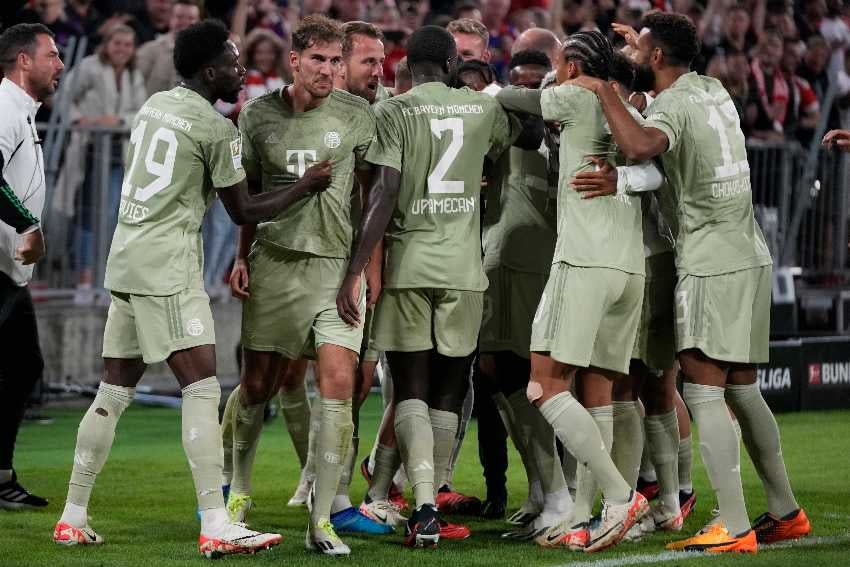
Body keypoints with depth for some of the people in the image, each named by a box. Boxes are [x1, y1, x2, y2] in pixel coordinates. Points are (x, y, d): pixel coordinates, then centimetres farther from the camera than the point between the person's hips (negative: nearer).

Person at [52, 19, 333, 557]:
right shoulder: (216, 129, -8)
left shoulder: (154, 105, 14)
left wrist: (231, 106, 28)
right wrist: (305, 187, 7)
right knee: (203, 389, -10)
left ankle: (73, 517, 16)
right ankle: (216, 527, -16)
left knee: (114, 392, 13)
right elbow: (243, 210, -2)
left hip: (125, 259, 8)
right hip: (168, 268, -8)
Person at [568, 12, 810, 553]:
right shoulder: (715, 90, 12)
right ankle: (785, 511, 19)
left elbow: (642, 146, -37)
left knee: (704, 391, -9)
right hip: (751, 256, 9)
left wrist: (605, 90, -24)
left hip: (711, 265, -9)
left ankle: (734, 527, -14)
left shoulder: (673, 106, -14)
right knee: (743, 390, 15)